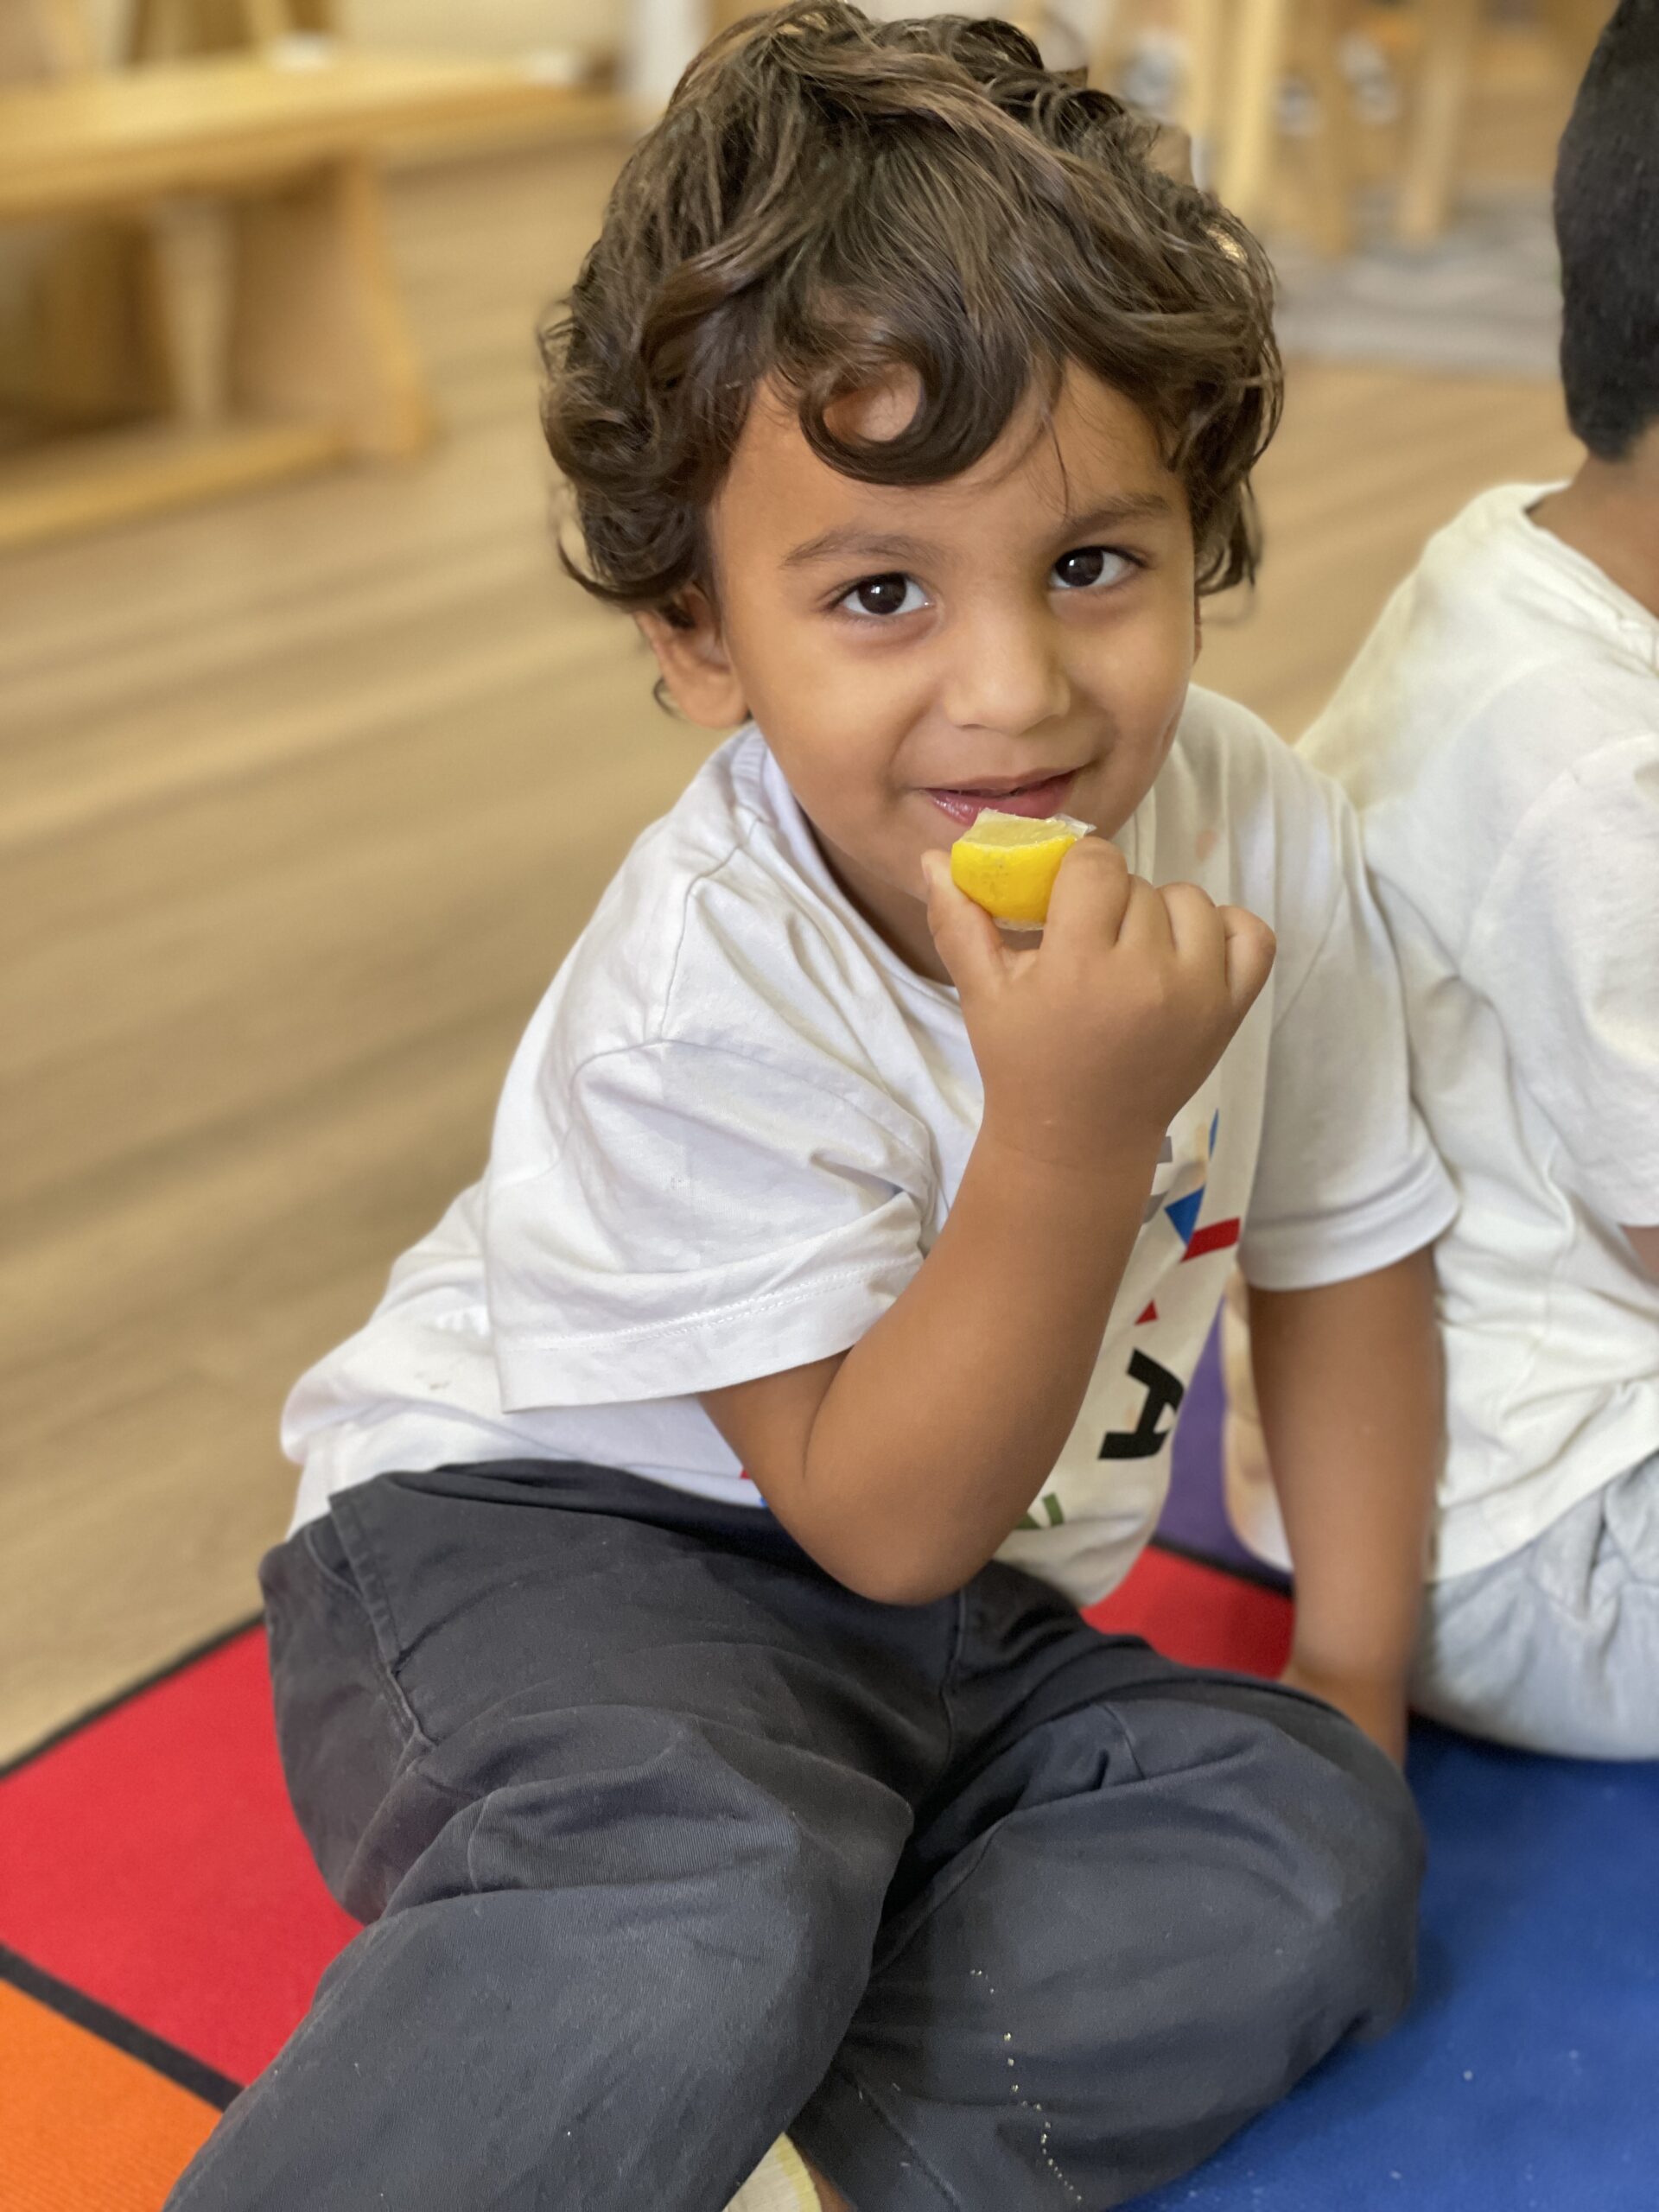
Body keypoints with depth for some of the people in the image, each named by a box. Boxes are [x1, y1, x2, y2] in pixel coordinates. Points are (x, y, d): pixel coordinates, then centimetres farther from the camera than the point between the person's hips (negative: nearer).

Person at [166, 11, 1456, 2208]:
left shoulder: (1261, 833, -10)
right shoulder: (712, 987, -26)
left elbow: (1346, 1245, 6)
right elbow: (882, 1515, -23)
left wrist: (1348, 1675, 7)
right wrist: (1076, 1123, -36)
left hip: (964, 1631, 7)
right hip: (541, 1540, -6)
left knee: (1319, 1853, -16)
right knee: (705, 1902, -36)